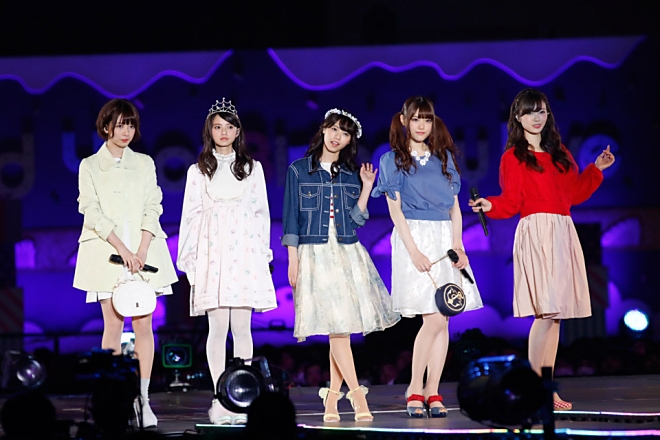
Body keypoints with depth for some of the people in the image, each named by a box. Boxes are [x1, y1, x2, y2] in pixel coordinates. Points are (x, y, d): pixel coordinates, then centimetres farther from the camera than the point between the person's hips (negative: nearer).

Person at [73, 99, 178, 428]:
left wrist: (141, 251, -9)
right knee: (113, 325, -5)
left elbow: (153, 209, 5)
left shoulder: (145, 163, 11)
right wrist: (122, 249, -13)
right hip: (106, 251, -2)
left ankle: (143, 400, -3)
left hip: (144, 249, 2)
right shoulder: (90, 166, 5)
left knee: (144, 324, -5)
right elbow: (92, 214, -3)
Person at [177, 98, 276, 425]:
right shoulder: (198, 171, 10)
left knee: (242, 326, -3)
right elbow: (190, 216, 9)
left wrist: (263, 253, 5)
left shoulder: (252, 168, 13)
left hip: (245, 253, 1)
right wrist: (189, 259, 3)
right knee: (218, 326, -6)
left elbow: (261, 213, 12)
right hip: (212, 253, -1)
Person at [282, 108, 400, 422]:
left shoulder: (352, 174, 13)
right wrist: (293, 261, -2)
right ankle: (357, 395, -13)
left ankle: (331, 397, 7)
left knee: (342, 328, 0)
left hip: (348, 254, 4)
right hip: (315, 253, -4)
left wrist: (367, 187, -3)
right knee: (336, 326, -13)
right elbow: (291, 219, 3)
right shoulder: (298, 170, 4)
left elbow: (357, 219, 7)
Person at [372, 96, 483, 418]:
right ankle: (414, 390, -4)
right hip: (414, 237, -4)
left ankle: (432, 392, 2)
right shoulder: (393, 160, 3)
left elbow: (454, 206, 13)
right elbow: (395, 209, -4)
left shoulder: (444, 158, 15)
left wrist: (458, 245, -1)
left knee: (442, 321, -1)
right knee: (434, 320, -14)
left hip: (445, 239, 5)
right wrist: (414, 251, -13)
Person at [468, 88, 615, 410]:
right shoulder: (513, 157, 2)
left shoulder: (560, 154, 20)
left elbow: (574, 194, 19)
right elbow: (511, 202, -5)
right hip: (535, 232, -6)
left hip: (564, 233, 6)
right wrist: (490, 206, -23)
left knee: (555, 314, 3)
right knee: (547, 311, -17)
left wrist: (596, 169, 19)